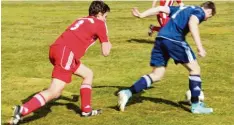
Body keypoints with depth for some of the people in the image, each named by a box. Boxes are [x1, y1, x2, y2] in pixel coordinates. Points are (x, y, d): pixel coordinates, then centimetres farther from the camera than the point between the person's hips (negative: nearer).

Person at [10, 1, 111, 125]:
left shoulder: (82, 20, 30)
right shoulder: (100, 24, 9)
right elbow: (105, 52, 12)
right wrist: (108, 45, 33)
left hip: (57, 49, 9)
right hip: (66, 52, -9)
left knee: (88, 74, 25)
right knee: (54, 92, -14)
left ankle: (86, 110, 26)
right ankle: (22, 111, -26)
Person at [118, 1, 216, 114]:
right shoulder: (200, 12, 8)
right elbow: (192, 23, -16)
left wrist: (141, 15, 20)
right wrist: (200, 47, -21)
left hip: (160, 39, 8)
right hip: (174, 40, -8)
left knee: (156, 75, 12)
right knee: (195, 68, 7)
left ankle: (128, 93, -1)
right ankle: (195, 105, 7)